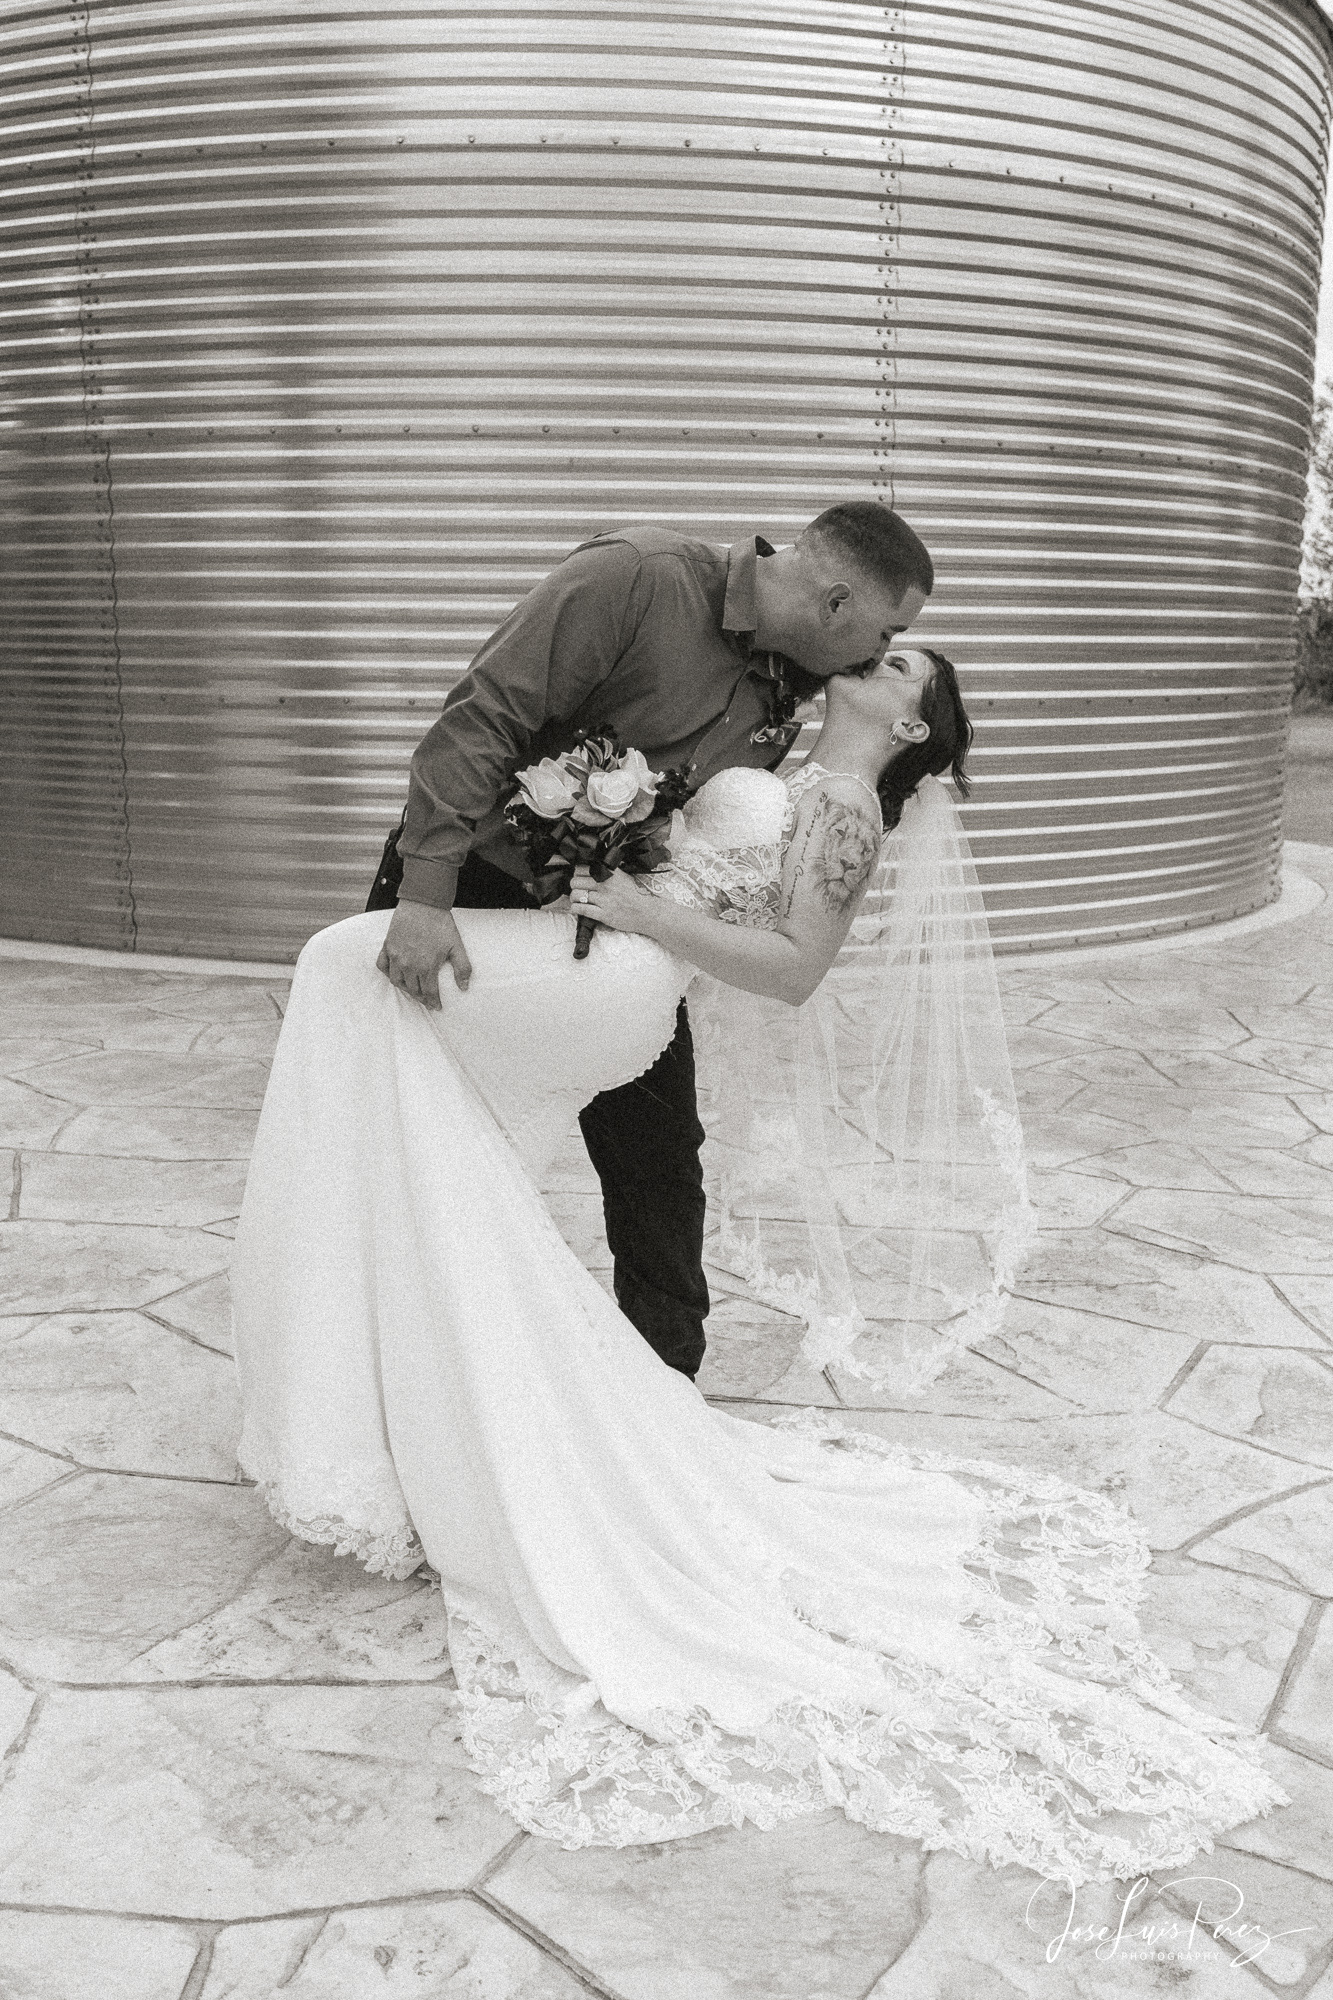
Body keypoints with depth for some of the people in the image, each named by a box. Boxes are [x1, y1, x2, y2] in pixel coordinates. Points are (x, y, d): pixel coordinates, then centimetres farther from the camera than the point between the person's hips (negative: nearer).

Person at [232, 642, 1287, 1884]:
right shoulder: (787, 792, 26)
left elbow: (795, 970, -10)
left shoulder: (848, 809, 0)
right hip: (594, 992, 9)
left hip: (606, 981, -9)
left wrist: (645, 915, -16)